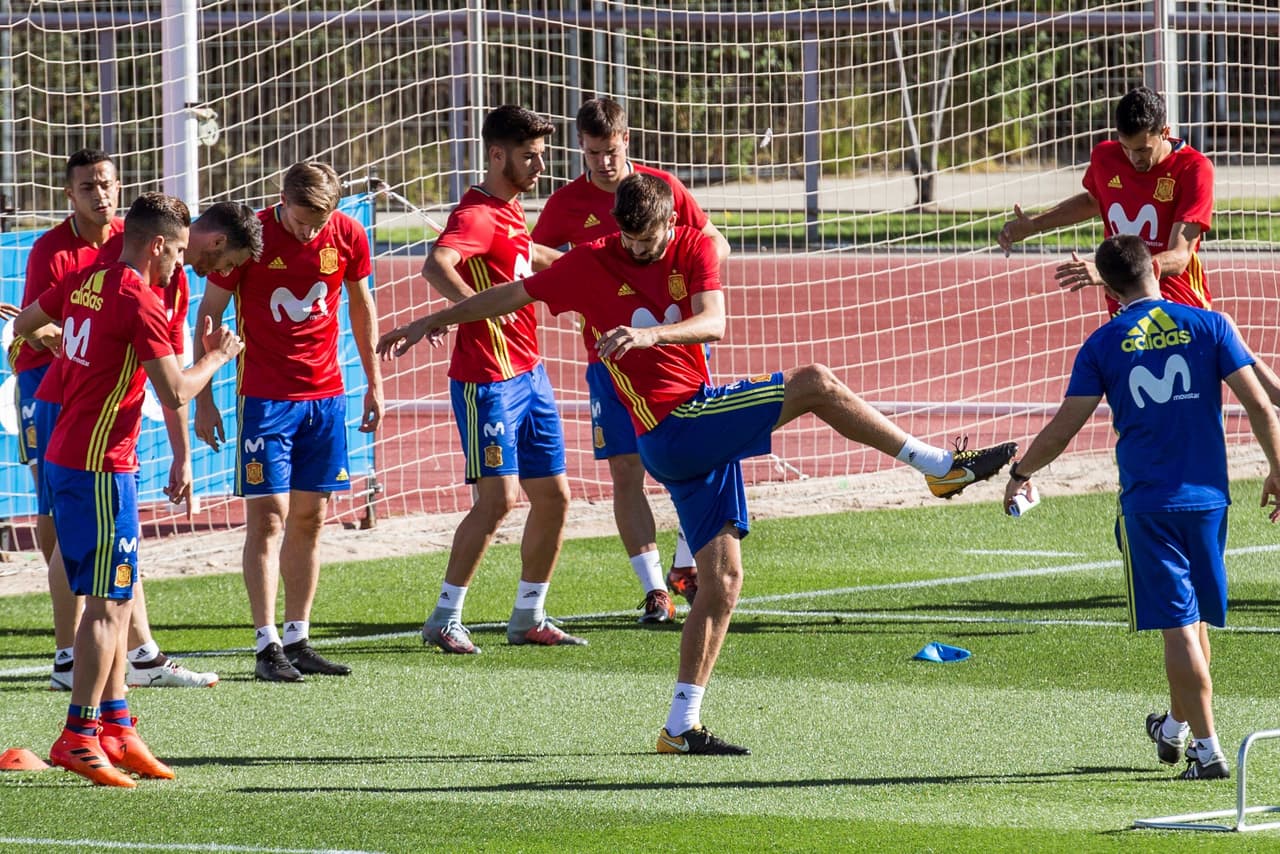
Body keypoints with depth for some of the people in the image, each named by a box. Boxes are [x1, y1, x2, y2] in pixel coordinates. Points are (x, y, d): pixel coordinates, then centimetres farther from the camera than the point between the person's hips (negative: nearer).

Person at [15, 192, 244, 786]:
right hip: (99, 468, -9)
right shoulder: (139, 301, -16)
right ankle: (80, 734, -9)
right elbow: (175, 393, -18)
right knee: (107, 601, -8)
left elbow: (24, 325, 26)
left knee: (115, 597, 13)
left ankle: (116, 725, 16)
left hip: (65, 458, 9)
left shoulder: (85, 283, 10)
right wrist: (217, 357, -1)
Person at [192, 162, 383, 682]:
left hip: (325, 395, 4)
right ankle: (267, 646, -7)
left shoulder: (348, 237, -2)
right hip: (265, 398, -4)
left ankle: (298, 641, 12)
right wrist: (203, 399, -5)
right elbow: (210, 315, -4)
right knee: (268, 516, -8)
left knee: (309, 518, 7)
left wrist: (374, 382, 16)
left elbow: (361, 305, 14)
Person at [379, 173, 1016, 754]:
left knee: (722, 580, 4)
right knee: (814, 384, -16)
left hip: (701, 429, 5)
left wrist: (650, 333, -30)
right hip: (673, 424, -5)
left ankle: (681, 725, 8)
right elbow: (511, 296, 9)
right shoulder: (591, 264, -2)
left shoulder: (694, 250, 6)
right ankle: (940, 466, -10)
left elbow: (712, 323, -11)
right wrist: (431, 322, 17)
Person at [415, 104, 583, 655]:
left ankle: (528, 618, 20)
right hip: (488, 377, -9)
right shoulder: (477, 214, -15)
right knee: (499, 496, -13)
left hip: (529, 374, 9)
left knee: (553, 495, 9)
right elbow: (436, 266, -36)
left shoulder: (511, 211, 14)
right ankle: (445, 618, -4)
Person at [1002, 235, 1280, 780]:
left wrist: (1020, 474, 14)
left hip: (1147, 504, -2)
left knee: (1179, 627, -2)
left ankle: (1207, 749, -6)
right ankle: (1175, 729, 36)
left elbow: (1064, 427, -2)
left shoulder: (1104, 344, -2)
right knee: (1196, 620, 19)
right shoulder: (1208, 326, 1)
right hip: (1206, 497, 2)